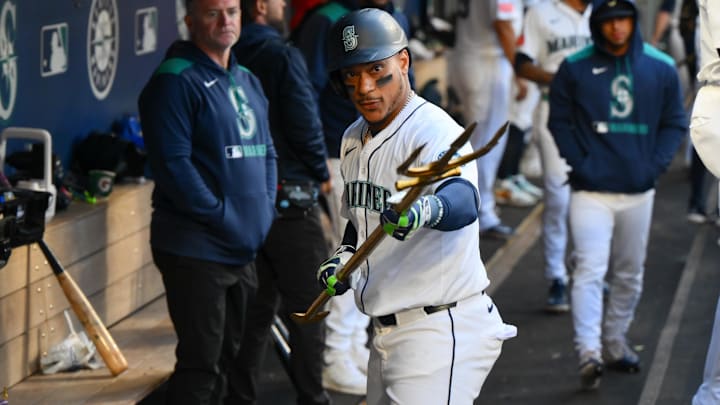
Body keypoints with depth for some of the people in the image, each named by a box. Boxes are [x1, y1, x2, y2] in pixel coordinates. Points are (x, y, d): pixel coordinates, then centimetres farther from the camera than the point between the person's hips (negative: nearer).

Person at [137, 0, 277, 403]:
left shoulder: (249, 82, 16)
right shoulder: (175, 82, -12)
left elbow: (266, 152, 21)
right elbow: (173, 165, -19)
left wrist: (266, 212, 6)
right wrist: (224, 218, -19)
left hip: (245, 249, 8)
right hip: (197, 249, -8)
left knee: (230, 356, 16)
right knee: (201, 364, -6)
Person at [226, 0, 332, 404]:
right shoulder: (284, 56, -15)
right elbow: (304, 124, -17)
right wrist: (322, 172, 0)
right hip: (290, 199, -6)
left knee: (254, 309, 15)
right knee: (307, 309, 5)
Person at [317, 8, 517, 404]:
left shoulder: (435, 130, -17)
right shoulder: (354, 139, 11)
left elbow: (464, 201, -38)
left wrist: (425, 210, -60)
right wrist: (343, 257, 7)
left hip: (442, 332, -9)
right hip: (386, 334, 9)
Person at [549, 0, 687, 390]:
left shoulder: (661, 68, 3)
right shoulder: (574, 68, -2)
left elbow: (675, 122, 10)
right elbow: (559, 120, 3)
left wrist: (656, 164, -4)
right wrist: (579, 163, -9)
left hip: (639, 190, 3)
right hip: (591, 190, -3)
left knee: (630, 274, 13)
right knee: (590, 270, -14)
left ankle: (615, 341, 30)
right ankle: (589, 352, -20)